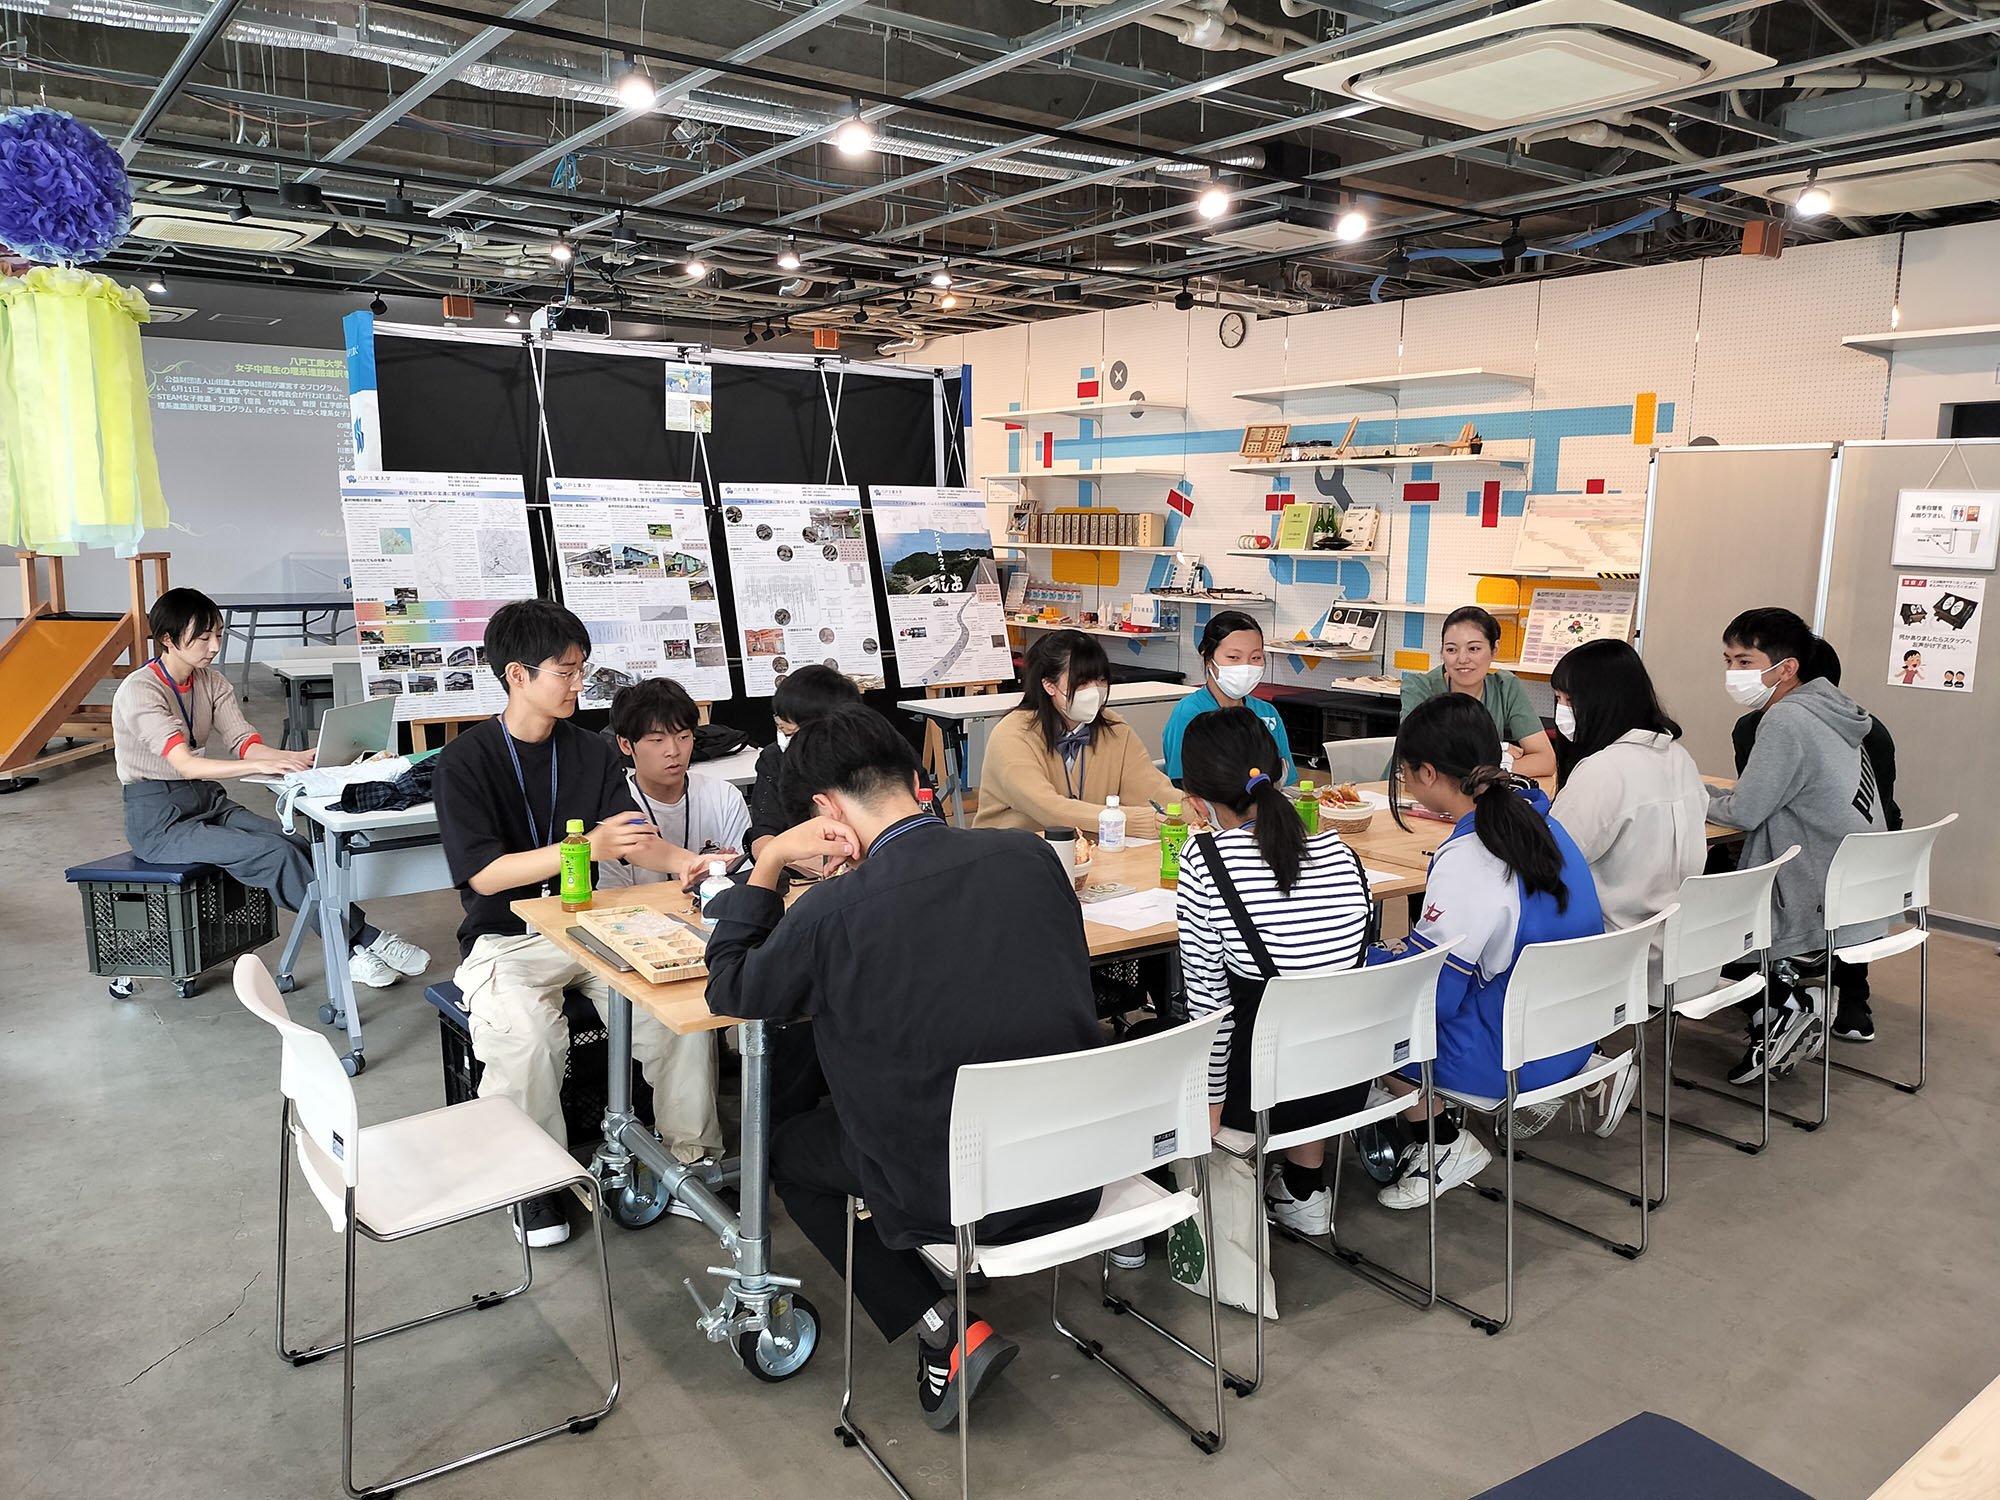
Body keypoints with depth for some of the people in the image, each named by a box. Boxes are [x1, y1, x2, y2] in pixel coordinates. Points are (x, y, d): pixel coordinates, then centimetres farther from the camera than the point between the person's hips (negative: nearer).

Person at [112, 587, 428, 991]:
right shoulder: (139, 691, -16)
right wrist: (261, 766, -42)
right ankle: (360, 941, -20)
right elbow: (185, 764, -30)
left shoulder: (211, 682, 6)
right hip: (158, 820, -6)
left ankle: (361, 946, -25)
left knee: (299, 847, -20)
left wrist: (301, 757, -24)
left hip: (207, 802, 6)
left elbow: (246, 744, -4)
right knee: (276, 855, -26)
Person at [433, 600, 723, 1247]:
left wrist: (689, 864, -19)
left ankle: (691, 1153, -2)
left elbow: (638, 840, 3)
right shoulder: (465, 762, -7)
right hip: (505, 939, -4)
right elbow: (485, 874, -16)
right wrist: (588, 848, -27)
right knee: (526, 1037, -33)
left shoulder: (591, 753, 8)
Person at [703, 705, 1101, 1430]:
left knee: (788, 1151, 22)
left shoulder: (836, 909, -18)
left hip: (958, 1193, -5)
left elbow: (730, 990, 1)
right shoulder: (1030, 854, -7)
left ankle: (946, 1332, 11)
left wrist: (769, 862, 5)